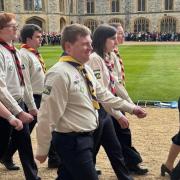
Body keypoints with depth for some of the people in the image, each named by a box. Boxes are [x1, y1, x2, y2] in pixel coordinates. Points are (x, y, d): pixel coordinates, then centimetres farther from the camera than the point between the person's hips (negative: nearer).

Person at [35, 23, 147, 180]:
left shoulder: (86, 69, 7)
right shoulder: (59, 74, -22)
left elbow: (103, 95, 18)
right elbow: (47, 116, -20)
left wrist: (131, 108, 20)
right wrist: (42, 150, -14)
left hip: (85, 137, 9)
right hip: (71, 141, -9)